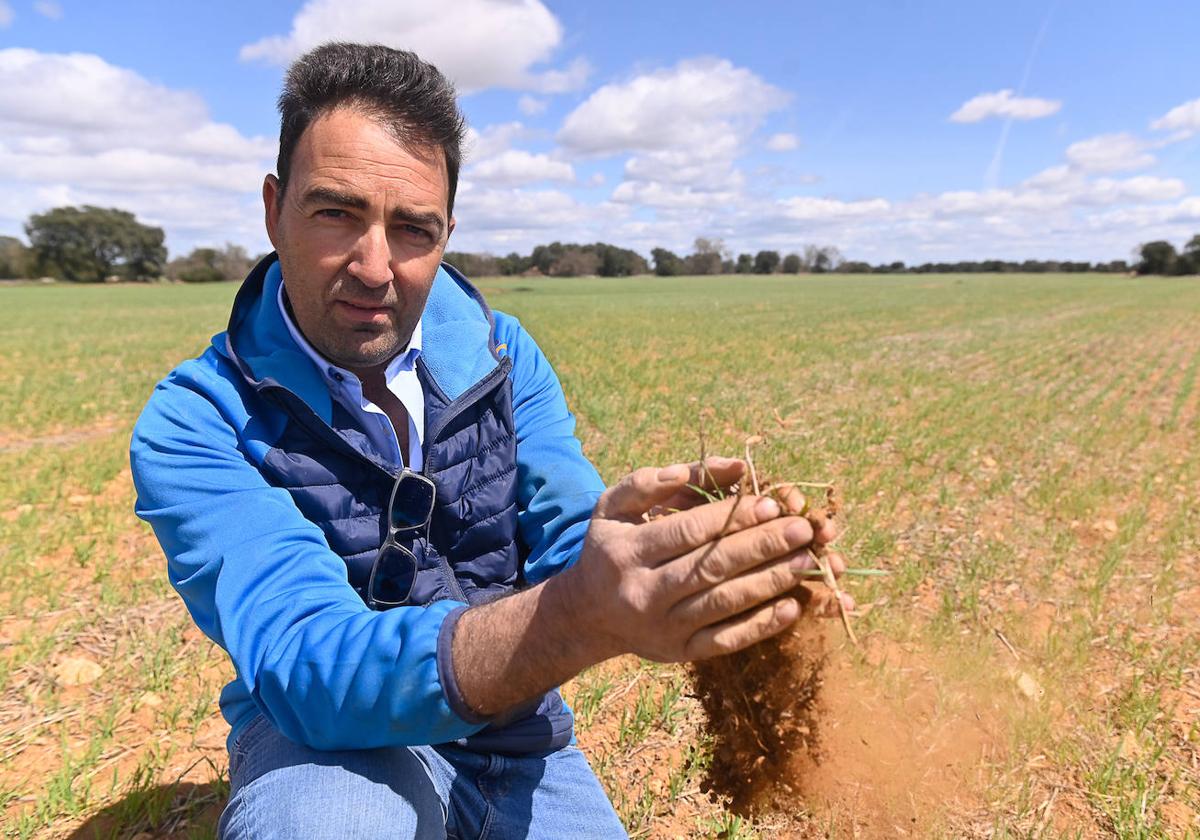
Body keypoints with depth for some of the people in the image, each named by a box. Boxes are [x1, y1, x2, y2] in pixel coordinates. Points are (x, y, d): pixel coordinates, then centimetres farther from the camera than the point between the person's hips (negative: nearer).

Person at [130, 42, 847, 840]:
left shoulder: (506, 358, -7)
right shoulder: (195, 424, -19)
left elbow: (570, 552, -15)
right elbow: (304, 662, -31)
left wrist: (690, 560, -38)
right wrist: (581, 616, -48)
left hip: (514, 732, 4)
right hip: (331, 738, -3)